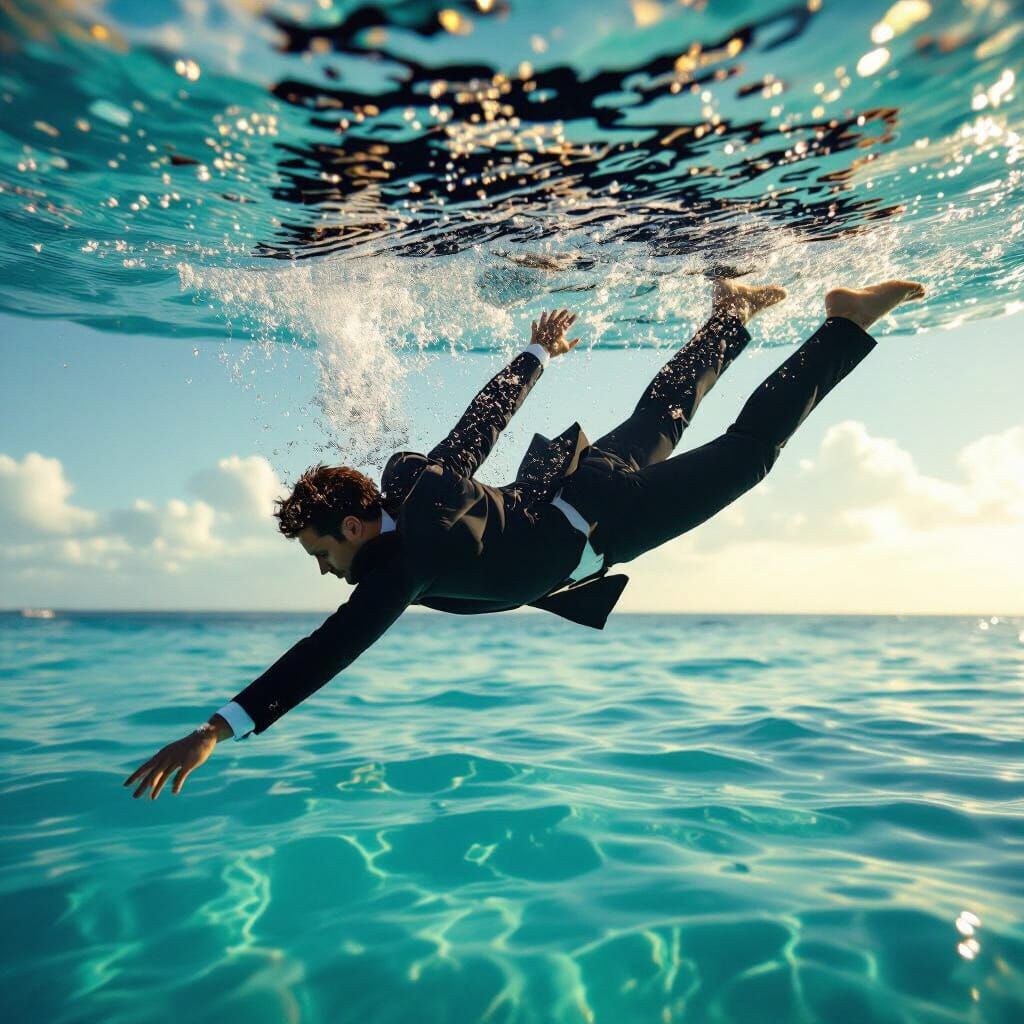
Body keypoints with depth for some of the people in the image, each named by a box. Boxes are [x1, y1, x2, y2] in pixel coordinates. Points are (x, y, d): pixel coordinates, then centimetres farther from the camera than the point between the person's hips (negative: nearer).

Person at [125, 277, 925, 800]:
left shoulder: (405, 560, -24)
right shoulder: (420, 480, -4)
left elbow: (330, 651, -33)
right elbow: (486, 419, 6)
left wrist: (222, 727, -34)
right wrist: (538, 353, 21)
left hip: (605, 519, -7)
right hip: (580, 473, 7)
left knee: (746, 449, 1)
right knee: (661, 416, 29)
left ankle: (847, 321, 10)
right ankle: (734, 311, 44)